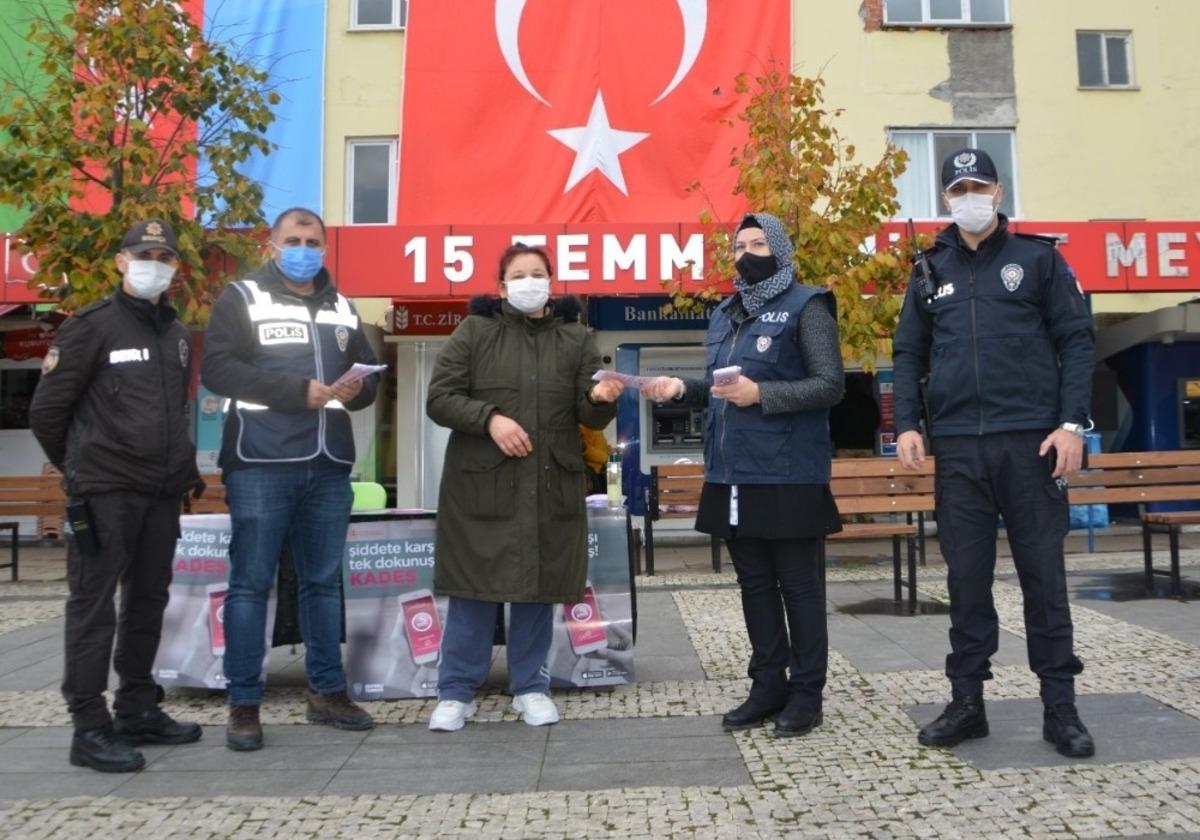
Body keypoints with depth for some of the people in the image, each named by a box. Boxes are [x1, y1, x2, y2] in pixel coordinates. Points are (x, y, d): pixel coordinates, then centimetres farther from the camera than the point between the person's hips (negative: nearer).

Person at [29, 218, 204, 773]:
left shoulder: (177, 334, 14)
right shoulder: (92, 326, -5)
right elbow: (46, 411, -3)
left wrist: (184, 469, 15)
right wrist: (79, 469, 7)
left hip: (161, 494, 7)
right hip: (104, 493, -7)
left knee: (149, 602, 13)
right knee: (93, 607, -2)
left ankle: (137, 711, 24)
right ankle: (89, 728, 5)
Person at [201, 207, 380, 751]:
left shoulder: (342, 308, 18)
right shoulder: (242, 298, 3)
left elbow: (370, 373, 18)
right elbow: (217, 369, -9)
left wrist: (357, 389, -7)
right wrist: (298, 391, -16)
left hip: (329, 466, 5)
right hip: (261, 465, -4)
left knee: (323, 582, 11)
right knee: (251, 583, 0)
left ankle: (327, 691, 22)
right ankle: (244, 705, 9)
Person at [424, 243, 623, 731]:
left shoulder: (576, 338, 11)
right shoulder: (474, 331, 5)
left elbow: (591, 418, 6)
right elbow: (439, 399, -1)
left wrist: (601, 398, -17)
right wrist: (489, 418, -17)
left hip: (550, 485, 2)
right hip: (480, 483, -2)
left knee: (538, 587, 8)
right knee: (474, 587, 3)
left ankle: (530, 687, 24)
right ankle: (456, 691, 17)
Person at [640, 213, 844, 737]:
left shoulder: (805, 307, -5)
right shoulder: (725, 314, 18)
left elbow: (830, 385, -12)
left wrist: (761, 394, -22)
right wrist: (682, 388, 5)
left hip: (789, 478, -7)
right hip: (734, 476, 7)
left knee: (799, 586, 3)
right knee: (755, 584, 13)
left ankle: (806, 694, 14)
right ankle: (768, 686, 25)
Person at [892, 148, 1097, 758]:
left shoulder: (1037, 258, 6)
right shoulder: (931, 271, 13)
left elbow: (1076, 340, 2)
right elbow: (909, 354, 12)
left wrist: (1072, 422, -8)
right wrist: (907, 423, -1)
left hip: (1030, 440, -2)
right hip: (957, 448, 2)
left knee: (1044, 575, 3)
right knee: (966, 580, 6)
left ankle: (1060, 708, 15)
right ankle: (966, 702, 17)